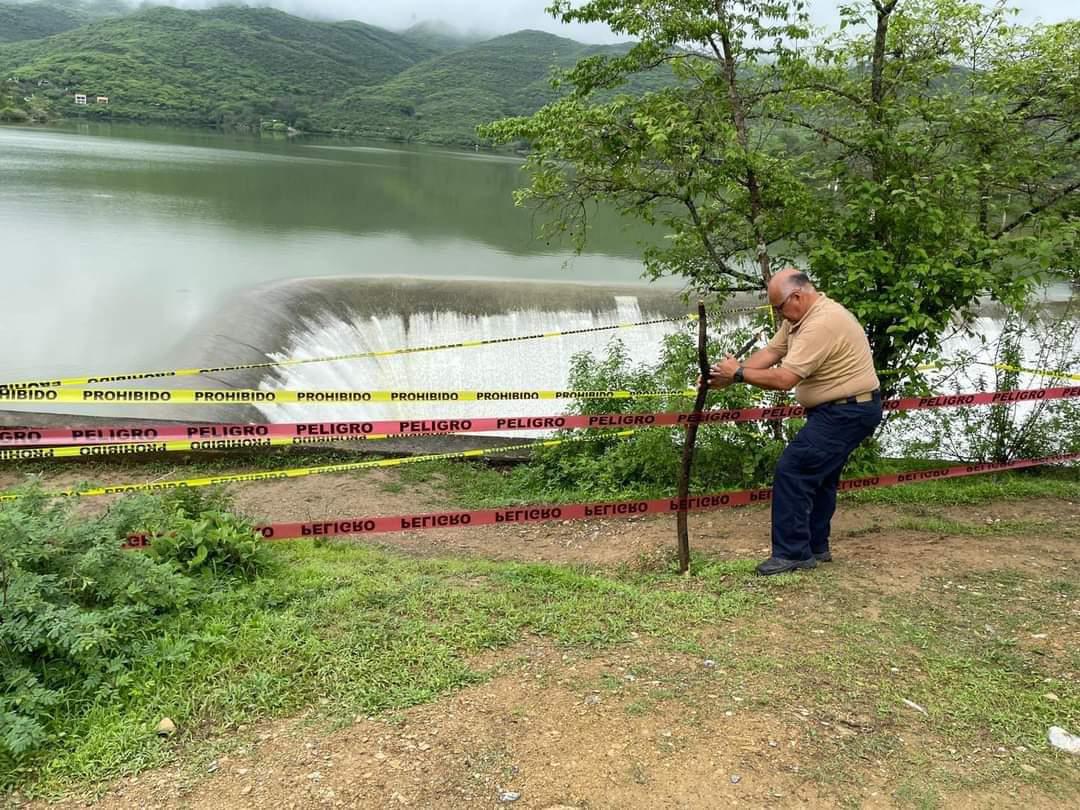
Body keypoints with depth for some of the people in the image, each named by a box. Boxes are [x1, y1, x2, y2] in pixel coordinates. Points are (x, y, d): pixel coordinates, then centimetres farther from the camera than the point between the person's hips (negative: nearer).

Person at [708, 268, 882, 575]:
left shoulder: (822, 324, -26)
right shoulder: (800, 316, 8)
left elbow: (784, 379, -29)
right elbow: (769, 353, 5)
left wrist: (739, 373, -17)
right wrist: (729, 375, -6)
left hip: (847, 412, -11)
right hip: (840, 409, 11)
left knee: (792, 472, -12)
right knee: (817, 475, 19)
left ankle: (793, 553, -5)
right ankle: (815, 546, 30)